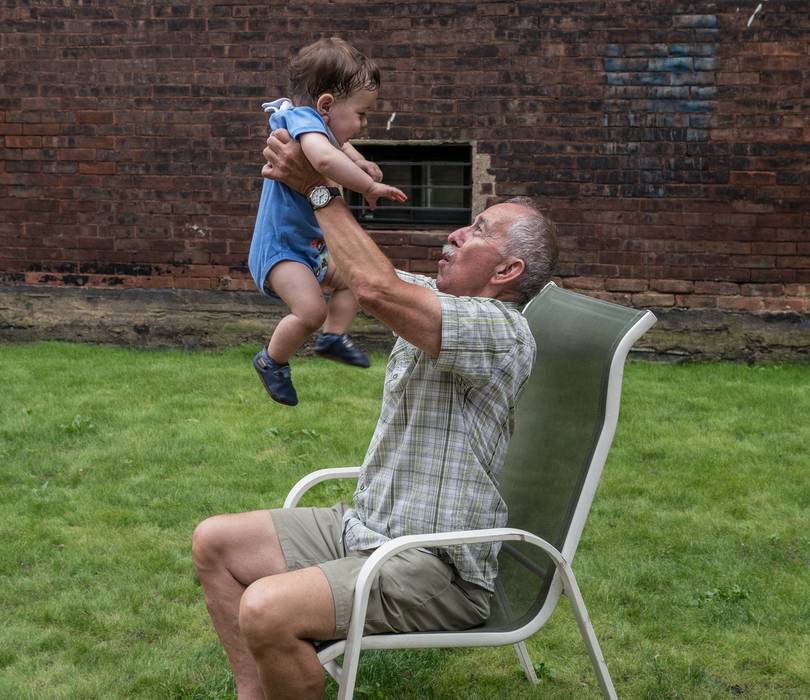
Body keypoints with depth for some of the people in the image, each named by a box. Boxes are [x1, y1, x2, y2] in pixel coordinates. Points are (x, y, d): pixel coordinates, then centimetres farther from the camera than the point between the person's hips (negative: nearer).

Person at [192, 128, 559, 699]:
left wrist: (319, 189, -20)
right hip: (363, 527, 10)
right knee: (214, 542, 8)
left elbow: (375, 288, -32)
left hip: (435, 567, -10)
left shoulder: (502, 330, -20)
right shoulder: (433, 298, 9)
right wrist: (301, 175, -2)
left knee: (266, 610, -29)